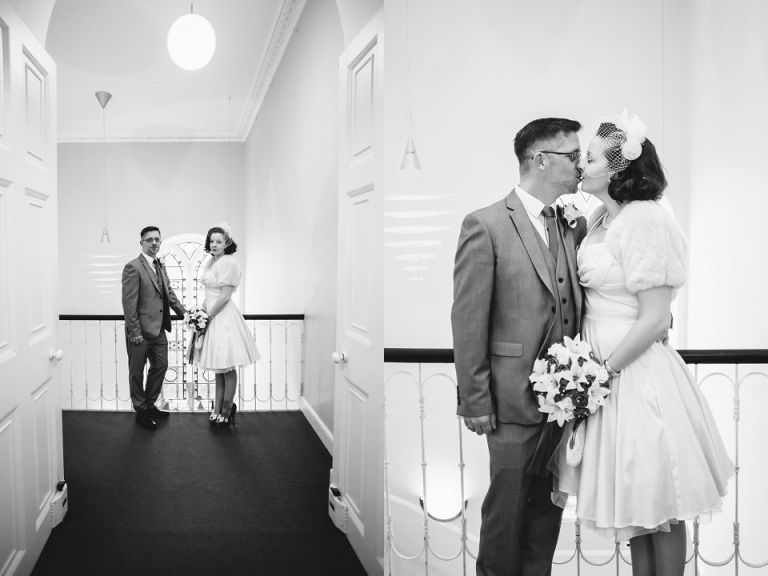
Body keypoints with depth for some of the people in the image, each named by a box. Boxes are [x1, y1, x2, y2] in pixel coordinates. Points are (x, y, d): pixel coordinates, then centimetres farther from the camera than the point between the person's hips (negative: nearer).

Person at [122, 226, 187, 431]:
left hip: (158, 329, 8)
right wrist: (135, 332, -19)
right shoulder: (133, 267, -15)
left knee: (160, 366, 17)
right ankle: (141, 412, 21)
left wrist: (184, 312, 12)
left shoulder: (160, 266, 10)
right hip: (141, 332, -8)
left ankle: (150, 405, 33)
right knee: (137, 372, 8)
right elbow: (129, 303, -18)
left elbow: (169, 292, 20)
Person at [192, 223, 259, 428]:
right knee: (218, 368, 15)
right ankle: (218, 409, 24)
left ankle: (227, 410, 11)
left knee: (227, 367, 1)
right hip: (211, 317, 9)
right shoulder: (211, 261, 12)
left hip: (223, 317, -9)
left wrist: (208, 315, -12)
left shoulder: (228, 262, -15)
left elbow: (225, 296, -17)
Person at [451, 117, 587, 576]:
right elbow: (467, 321, -11)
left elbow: (579, 308, 12)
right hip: (515, 399, -5)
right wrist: (475, 402, -11)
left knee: (548, 506, 16)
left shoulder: (577, 225, 8)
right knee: (507, 507, 7)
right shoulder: (486, 225, -10)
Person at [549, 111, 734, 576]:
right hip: (603, 369, 8)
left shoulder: (645, 220, -18)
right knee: (634, 501, 20)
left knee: (658, 504, 9)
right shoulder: (601, 219, 7)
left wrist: (605, 371, -17)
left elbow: (655, 320, -19)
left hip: (637, 376, -8)